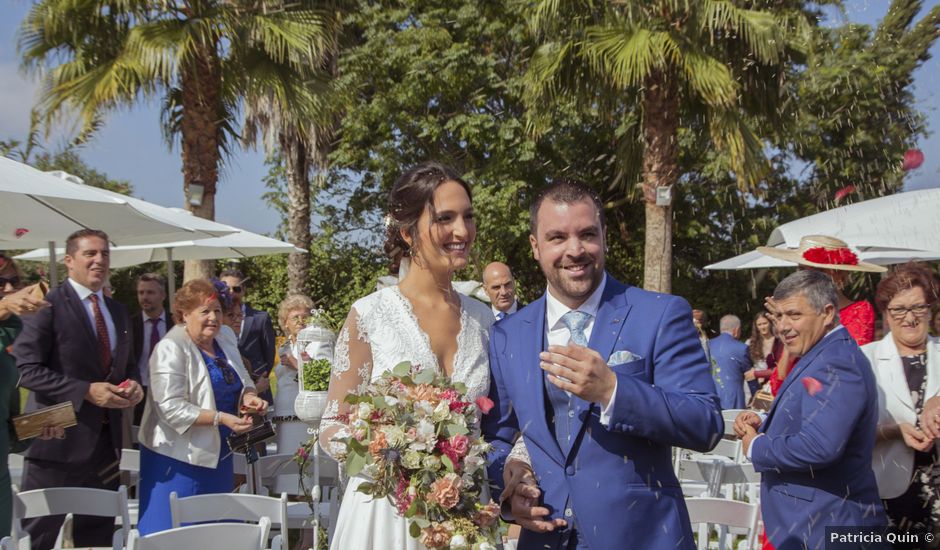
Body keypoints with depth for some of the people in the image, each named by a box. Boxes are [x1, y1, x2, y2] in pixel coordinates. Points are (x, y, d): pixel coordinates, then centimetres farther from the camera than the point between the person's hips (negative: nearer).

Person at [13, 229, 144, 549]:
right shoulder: (47, 305, -9)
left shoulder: (118, 312, 14)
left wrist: (133, 383, -1)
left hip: (105, 439, 7)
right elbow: (28, 370, -15)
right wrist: (87, 391, -22)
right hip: (58, 440, -7)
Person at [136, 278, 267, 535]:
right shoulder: (171, 348, -16)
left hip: (219, 456, 7)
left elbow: (241, 382, 19)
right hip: (180, 458, -7)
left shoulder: (226, 337, 6)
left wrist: (248, 397, -4)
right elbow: (171, 407, -22)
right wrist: (220, 418, -27)